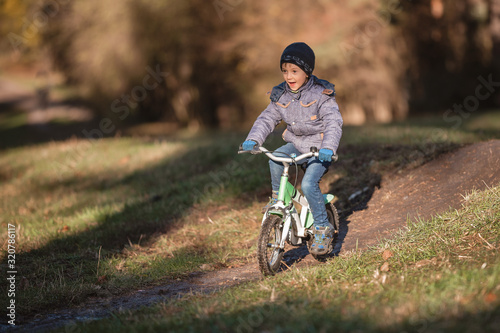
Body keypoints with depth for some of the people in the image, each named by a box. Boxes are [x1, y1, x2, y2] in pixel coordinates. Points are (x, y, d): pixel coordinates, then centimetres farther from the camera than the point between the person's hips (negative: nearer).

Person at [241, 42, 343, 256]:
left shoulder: (321, 95, -16)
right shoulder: (281, 96, -1)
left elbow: (334, 123, -24)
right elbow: (267, 118, 2)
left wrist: (328, 148, -41)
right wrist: (253, 139, -15)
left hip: (319, 148, -5)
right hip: (296, 143, 5)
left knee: (308, 184, -25)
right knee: (275, 159, -26)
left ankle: (322, 228, -9)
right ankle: (277, 198, -2)